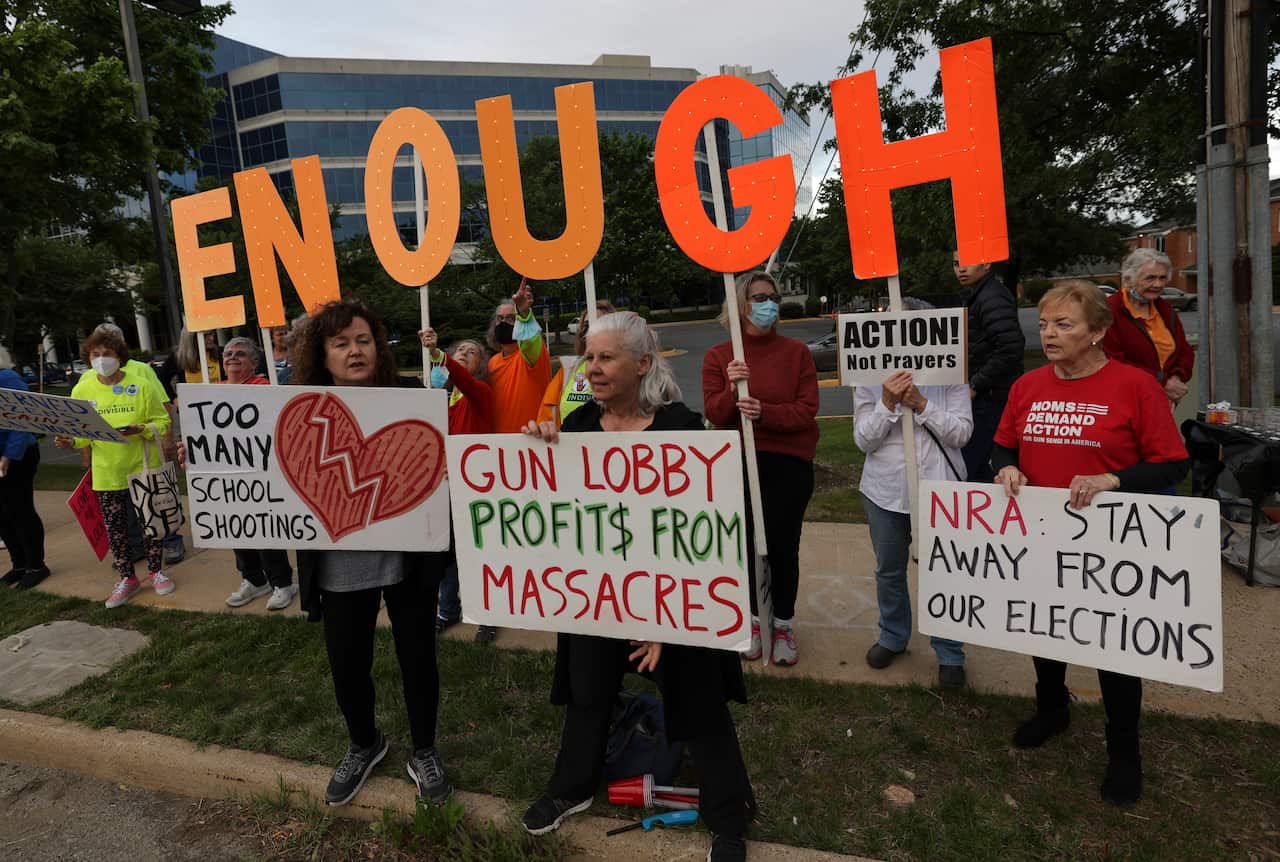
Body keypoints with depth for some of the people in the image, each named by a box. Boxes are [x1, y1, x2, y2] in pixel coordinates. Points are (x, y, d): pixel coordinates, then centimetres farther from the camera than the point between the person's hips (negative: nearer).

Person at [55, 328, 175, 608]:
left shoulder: (140, 385, -6)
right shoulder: (82, 390, 0)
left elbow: (162, 421, -4)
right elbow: (83, 432, 6)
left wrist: (141, 430, -22)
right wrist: (71, 441, -15)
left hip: (143, 468, -2)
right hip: (107, 473, 2)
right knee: (115, 527, 9)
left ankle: (156, 571, 26)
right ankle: (127, 578, 24)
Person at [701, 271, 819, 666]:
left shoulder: (796, 351, 1)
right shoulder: (718, 356, 3)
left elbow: (807, 409, -6)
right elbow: (714, 414, -3)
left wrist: (764, 412, -22)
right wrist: (732, 389, -24)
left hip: (789, 464, -1)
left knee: (782, 545, 1)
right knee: (745, 542, 5)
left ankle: (783, 625, 22)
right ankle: (754, 618, 28)